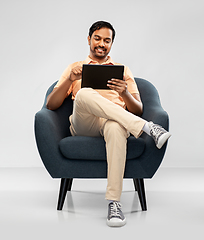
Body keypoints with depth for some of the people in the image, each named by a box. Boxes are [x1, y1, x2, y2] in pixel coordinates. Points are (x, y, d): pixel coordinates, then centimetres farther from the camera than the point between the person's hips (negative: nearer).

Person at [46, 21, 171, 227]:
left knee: (116, 126, -41)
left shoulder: (123, 70, 26)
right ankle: (147, 127, -36)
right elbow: (51, 105, 12)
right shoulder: (75, 68, 25)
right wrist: (70, 79, -4)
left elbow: (138, 110, 16)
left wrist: (124, 92, -6)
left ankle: (114, 203, -43)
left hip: (112, 121, 0)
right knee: (84, 94, -36)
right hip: (83, 126, 0)